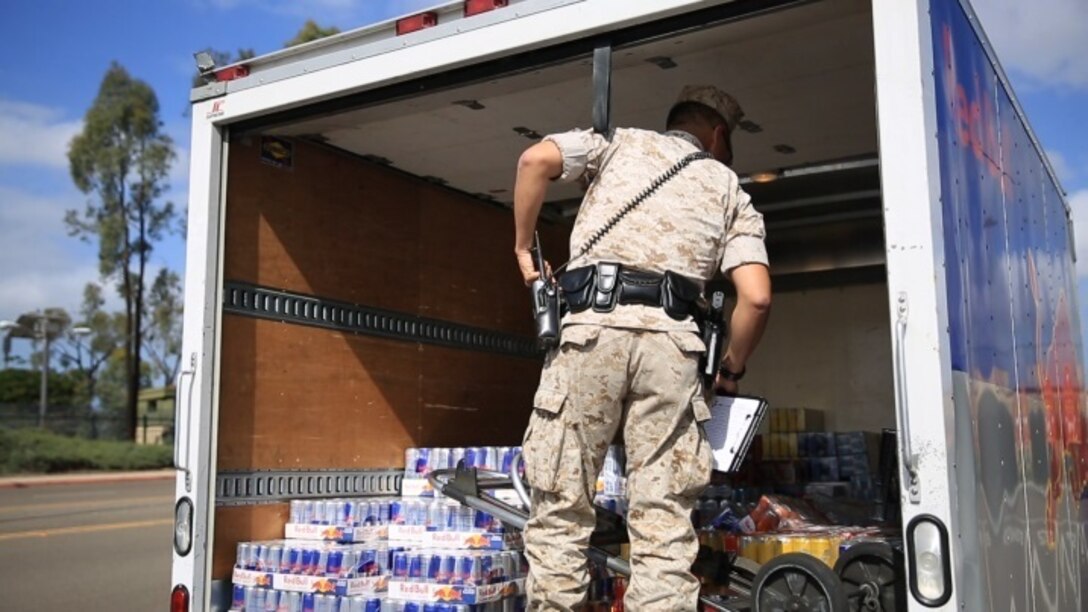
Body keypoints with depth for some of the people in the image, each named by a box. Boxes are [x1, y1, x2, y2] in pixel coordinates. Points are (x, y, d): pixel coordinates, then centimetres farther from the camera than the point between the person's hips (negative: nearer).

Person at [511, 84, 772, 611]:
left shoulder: (619, 141, 23)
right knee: (665, 522, 4)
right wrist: (731, 371, 23)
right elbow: (756, 297, 8)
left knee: (560, 510, 4)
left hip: (592, 327, -1)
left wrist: (523, 247, 15)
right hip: (671, 340, 1)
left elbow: (536, 159, 3)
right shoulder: (728, 186, 22)